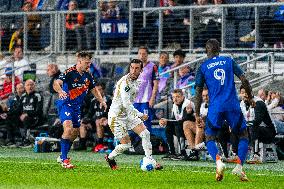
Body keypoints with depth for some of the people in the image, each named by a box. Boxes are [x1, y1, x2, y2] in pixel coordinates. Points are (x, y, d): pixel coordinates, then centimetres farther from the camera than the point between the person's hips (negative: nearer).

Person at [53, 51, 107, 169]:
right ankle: (64, 159, -23)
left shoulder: (87, 76, 7)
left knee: (75, 133, 10)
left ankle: (62, 157, 25)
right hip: (65, 104, -8)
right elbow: (56, 83, -27)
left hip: (77, 106, 8)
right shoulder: (70, 72, -15)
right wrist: (60, 91, -48)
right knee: (68, 129, -24)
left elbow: (94, 89, 21)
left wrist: (101, 101, 8)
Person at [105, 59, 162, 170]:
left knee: (145, 134, -5)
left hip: (128, 114, 8)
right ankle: (110, 158, 19)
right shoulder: (125, 82, -23)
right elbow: (126, 104, -28)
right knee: (125, 145, -8)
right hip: (116, 116, -8)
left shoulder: (136, 81, 6)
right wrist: (140, 115, -23)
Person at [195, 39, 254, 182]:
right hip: (233, 105, 1)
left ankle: (218, 162, -17)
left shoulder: (203, 67, 7)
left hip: (215, 107, -1)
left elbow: (198, 93, 4)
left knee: (209, 138, 12)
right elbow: (244, 80, 3)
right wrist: (250, 98, 18)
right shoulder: (229, 61, 9)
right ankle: (239, 166, -6)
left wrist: (197, 114, 10)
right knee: (243, 136, 14)